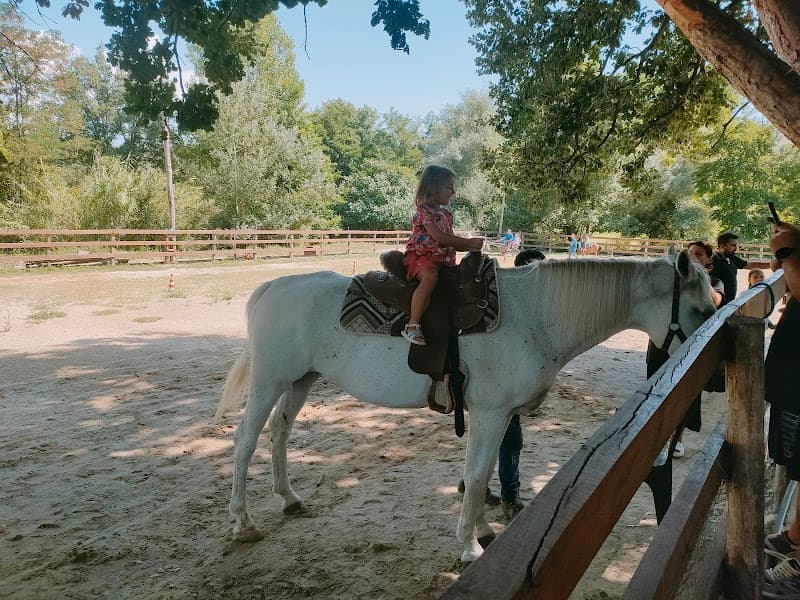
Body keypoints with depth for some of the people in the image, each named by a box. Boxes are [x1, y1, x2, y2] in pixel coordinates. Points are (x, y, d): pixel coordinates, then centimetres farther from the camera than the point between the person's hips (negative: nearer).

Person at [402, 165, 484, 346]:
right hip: (420, 255, -9)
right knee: (430, 278, -36)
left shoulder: (446, 214, 20)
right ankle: (413, 326, -37)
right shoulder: (424, 210, -8)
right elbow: (439, 237, -19)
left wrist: (471, 246, 3)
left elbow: (451, 242, 22)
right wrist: (469, 242, -15)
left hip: (443, 258, 9)